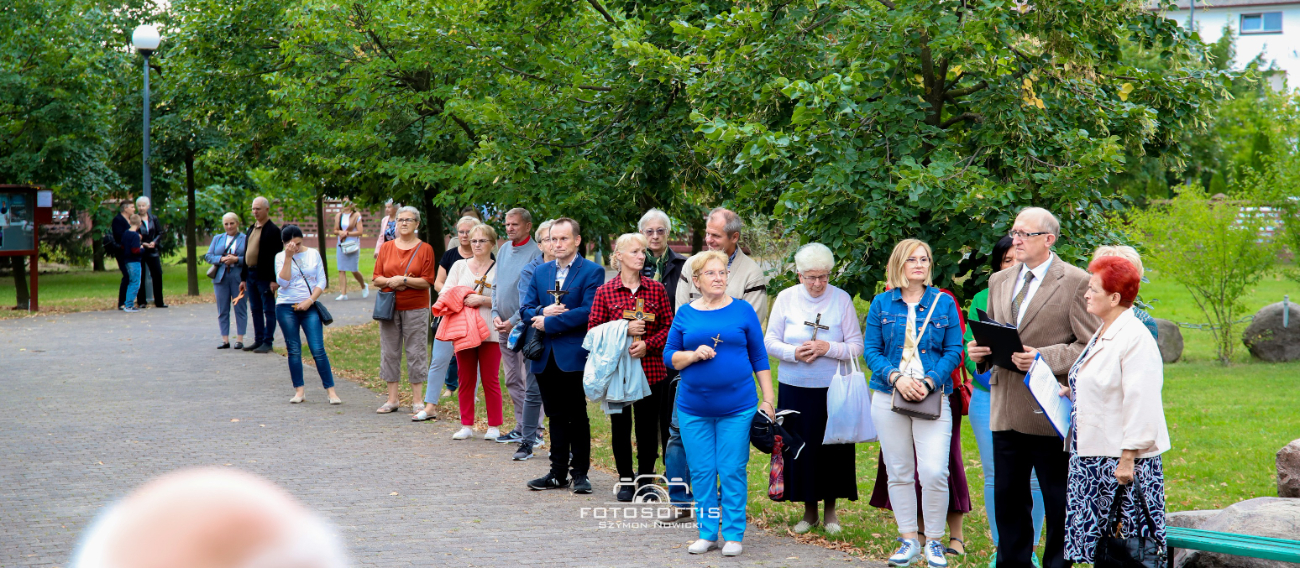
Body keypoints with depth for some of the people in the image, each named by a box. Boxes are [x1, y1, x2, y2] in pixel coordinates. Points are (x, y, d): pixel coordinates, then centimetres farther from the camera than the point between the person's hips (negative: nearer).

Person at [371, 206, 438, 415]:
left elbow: (427, 281, -7)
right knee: (389, 352, 5)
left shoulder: (425, 249, 0)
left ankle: (417, 401, 3)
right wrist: (390, 281, -12)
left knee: (416, 352, -2)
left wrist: (403, 280, -16)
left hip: (416, 308, -3)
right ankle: (392, 399, 13)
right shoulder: (386, 247, 10)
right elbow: (376, 278, 8)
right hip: (389, 306, 3)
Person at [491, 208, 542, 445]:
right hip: (504, 326, 8)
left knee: (529, 382, -6)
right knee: (513, 381, 12)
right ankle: (520, 429, 19)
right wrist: (495, 315, 3)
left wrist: (513, 321, -15)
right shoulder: (503, 250, 12)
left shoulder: (535, 254, -11)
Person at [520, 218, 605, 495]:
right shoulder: (541, 272, 14)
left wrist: (549, 322, -14)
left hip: (574, 355, -5)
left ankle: (580, 473, 10)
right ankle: (558, 473, 17)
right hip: (546, 356, 5)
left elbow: (588, 312, -16)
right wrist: (542, 311, -12)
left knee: (577, 417, 2)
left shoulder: (592, 272, -5)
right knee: (556, 416, 11)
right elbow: (525, 308, 11)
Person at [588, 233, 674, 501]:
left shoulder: (656, 289, 5)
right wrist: (624, 330, -13)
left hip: (651, 367, 1)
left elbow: (669, 326, 5)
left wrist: (648, 344, -11)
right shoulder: (605, 292, 1)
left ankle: (645, 477, 17)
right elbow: (594, 328, 0)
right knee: (620, 424, 4)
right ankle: (625, 480, 16)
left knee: (648, 424, 3)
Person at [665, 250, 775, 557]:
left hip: (737, 407, -2)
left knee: (732, 472, -1)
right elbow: (669, 356, 7)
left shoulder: (743, 310, 3)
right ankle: (707, 533, 16)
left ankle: (733, 535, 8)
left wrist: (768, 399, 1)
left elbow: (759, 357, 6)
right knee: (701, 472, 5)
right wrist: (694, 354, -12)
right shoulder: (686, 313, 7)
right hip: (694, 408, 2)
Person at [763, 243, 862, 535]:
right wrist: (793, 352, -15)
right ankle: (809, 510, 17)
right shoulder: (786, 298, 3)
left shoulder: (841, 299, -1)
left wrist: (828, 348, -18)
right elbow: (770, 342, 3)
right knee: (801, 447, 3)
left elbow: (857, 346, -2)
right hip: (795, 389, 1)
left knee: (833, 448, 0)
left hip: (833, 388, -1)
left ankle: (831, 509, 16)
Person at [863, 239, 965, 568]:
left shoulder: (944, 303, 5)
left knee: (934, 472, -11)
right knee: (898, 473, 6)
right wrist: (896, 378, -13)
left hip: (932, 398, -1)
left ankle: (934, 541, 4)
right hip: (889, 397, 1)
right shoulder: (882, 304, 7)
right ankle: (908, 540, 17)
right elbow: (871, 350, 3)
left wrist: (929, 382, -13)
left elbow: (954, 350, 2)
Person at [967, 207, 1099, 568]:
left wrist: (1044, 358, -21)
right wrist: (979, 351, 0)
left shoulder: (1076, 282, -6)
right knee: (1007, 494, 12)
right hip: (1006, 409, 6)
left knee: (1058, 499, 2)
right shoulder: (999, 282, 15)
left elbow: (1090, 346, -9)